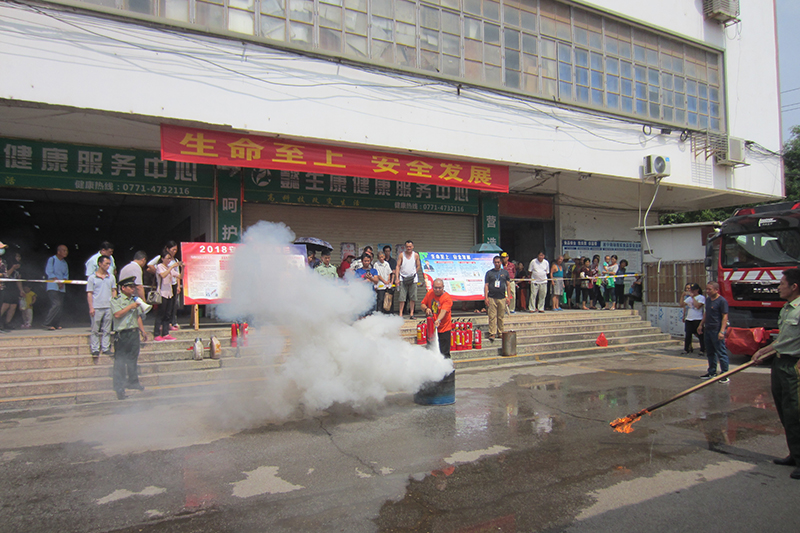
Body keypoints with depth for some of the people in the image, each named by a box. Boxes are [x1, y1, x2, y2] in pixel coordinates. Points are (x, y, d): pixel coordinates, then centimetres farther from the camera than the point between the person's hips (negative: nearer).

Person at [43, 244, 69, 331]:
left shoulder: (65, 263, 16)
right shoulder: (52, 260, -2)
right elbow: (49, 273, -8)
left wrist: (62, 282, -4)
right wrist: (58, 281, -14)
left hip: (61, 288, 6)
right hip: (52, 287, -6)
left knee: (60, 305, 4)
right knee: (56, 305, -18)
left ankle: (56, 324, 11)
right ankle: (47, 323, -11)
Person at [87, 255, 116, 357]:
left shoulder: (111, 277, 10)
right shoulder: (92, 278, 0)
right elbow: (89, 293, -1)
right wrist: (91, 307, -7)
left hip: (108, 307, 3)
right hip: (96, 307, -3)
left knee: (107, 330, 7)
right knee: (95, 330, 1)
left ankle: (106, 348, 13)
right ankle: (95, 349, 8)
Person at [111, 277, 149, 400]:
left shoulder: (134, 299, 16)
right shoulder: (116, 300, -4)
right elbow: (117, 314, -18)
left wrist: (142, 330, 19)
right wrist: (130, 307, -15)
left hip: (134, 332, 6)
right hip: (122, 333, -6)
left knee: (133, 358, 13)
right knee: (120, 360, -3)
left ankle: (133, 381, 25)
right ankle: (119, 387, 2)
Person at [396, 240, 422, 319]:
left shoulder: (416, 255, 6)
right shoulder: (401, 255, 3)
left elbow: (418, 266, 12)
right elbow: (398, 266, 1)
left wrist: (413, 273, 0)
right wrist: (397, 278, -8)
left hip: (412, 279, 1)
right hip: (403, 279, -1)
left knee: (412, 298, 3)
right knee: (402, 298, -4)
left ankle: (411, 314, 9)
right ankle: (400, 314, -2)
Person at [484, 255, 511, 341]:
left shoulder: (505, 272, 11)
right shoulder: (489, 273, 7)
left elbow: (508, 285, 12)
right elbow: (486, 285, 4)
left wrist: (508, 296, 5)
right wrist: (486, 297, -5)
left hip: (502, 298, 1)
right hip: (492, 298, -1)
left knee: (501, 316, 6)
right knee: (492, 316, -6)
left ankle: (500, 332, 17)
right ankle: (492, 333, -5)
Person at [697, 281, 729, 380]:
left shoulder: (722, 301, -12)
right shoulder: (708, 300, 14)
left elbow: (725, 317, -15)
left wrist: (722, 331, -21)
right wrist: (701, 325, 23)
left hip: (717, 330, -9)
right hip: (708, 330, 9)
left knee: (721, 353, -5)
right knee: (710, 353, 15)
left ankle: (725, 374, -1)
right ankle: (712, 372, 25)